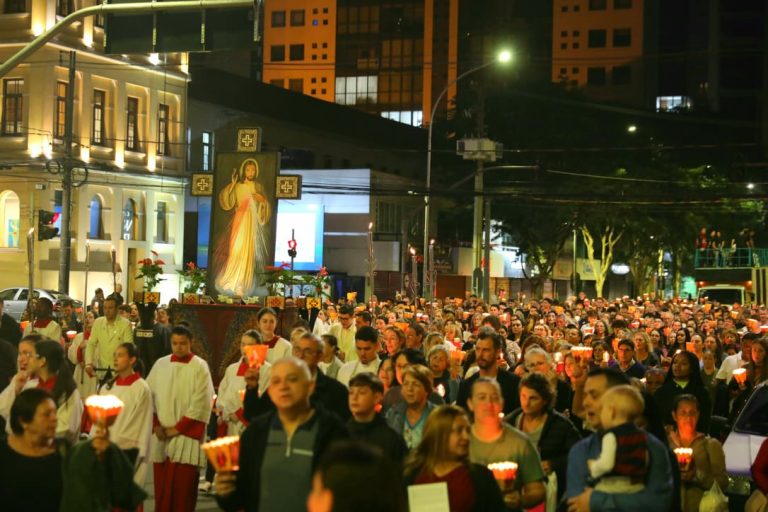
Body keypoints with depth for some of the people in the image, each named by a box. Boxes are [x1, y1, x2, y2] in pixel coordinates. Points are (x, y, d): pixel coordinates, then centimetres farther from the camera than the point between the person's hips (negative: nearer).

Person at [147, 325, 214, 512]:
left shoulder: (199, 367, -3)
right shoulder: (160, 364, 8)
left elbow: (200, 404, -9)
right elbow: (148, 396, 9)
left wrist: (177, 428, -10)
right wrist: (156, 425, -3)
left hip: (187, 436, -4)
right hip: (161, 436, 4)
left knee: (183, 487, -4)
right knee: (161, 486, 6)